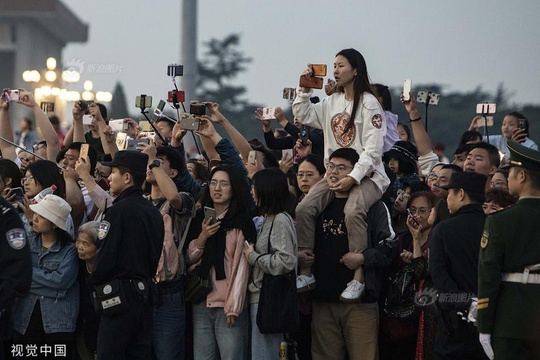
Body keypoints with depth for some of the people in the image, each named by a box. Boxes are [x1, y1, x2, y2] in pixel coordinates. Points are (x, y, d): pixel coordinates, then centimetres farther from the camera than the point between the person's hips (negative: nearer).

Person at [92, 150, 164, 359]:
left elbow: (106, 257, -15)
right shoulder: (153, 212, 11)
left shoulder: (119, 211, -13)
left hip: (121, 294, -8)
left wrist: (96, 280, 3)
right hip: (145, 293, 8)